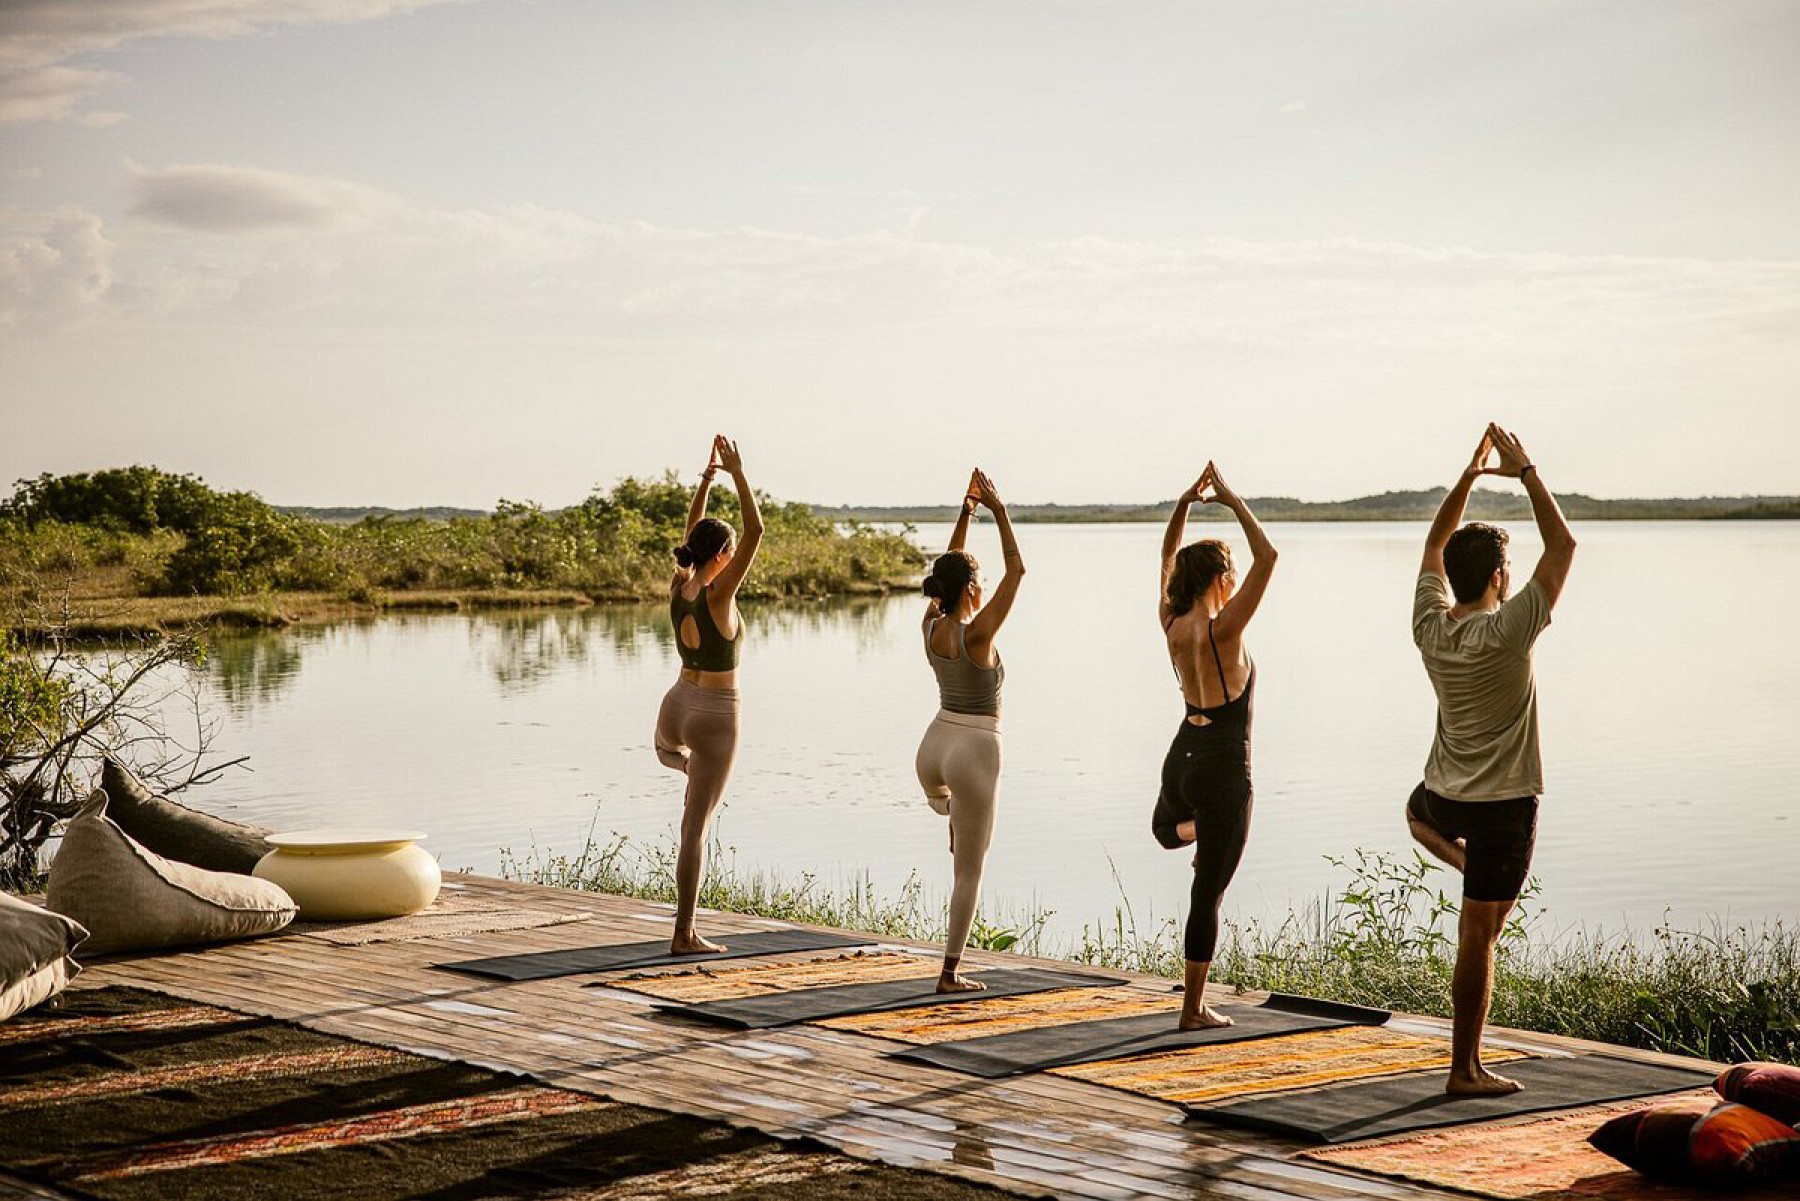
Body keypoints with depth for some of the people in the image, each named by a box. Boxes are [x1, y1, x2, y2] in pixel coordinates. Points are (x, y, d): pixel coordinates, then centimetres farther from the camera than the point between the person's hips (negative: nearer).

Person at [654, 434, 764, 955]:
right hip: (716, 716, -6)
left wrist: (708, 475, 12)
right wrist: (737, 473, -14)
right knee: (695, 828, -2)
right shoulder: (718, 595, -19)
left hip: (677, 704, 6)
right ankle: (684, 933, 1)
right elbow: (756, 531, -20)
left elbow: (692, 531, 14)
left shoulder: (678, 587, -2)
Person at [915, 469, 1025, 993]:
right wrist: (998, 511, -9)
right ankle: (951, 973, 4)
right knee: (969, 871, 3)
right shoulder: (976, 634, -18)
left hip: (933, 747, 6)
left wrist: (965, 511, 10)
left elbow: (949, 568, 14)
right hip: (975, 750, -6)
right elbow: (1016, 570, -14)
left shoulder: (931, 627, -1)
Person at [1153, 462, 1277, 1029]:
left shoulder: (1173, 625, -1)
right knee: (1207, 896, 0)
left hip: (1181, 758, 7)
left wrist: (1185, 502, 10)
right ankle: (1194, 1009, 4)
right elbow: (1266, 557, -20)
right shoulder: (1222, 630, -19)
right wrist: (1233, 502, -11)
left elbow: (1167, 561, 16)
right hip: (1222, 769, -7)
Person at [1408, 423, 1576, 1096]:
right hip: (1505, 803, -5)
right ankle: (1465, 1072, 2)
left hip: (1444, 795, 5)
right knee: (1478, 938, -2)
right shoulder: (1507, 632, -21)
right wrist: (1524, 472, -8)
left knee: (1419, 813, 44)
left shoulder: (1429, 625, -5)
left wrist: (1470, 474, 12)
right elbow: (1563, 546, -14)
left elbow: (1436, 542, 12)